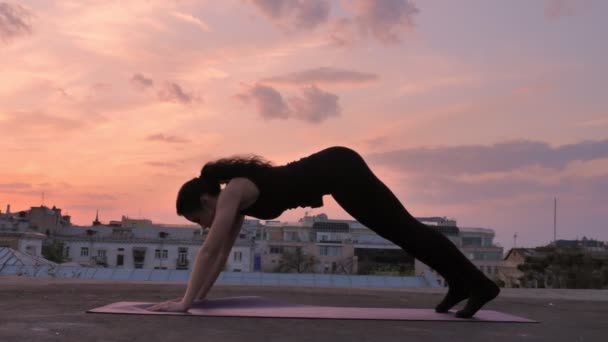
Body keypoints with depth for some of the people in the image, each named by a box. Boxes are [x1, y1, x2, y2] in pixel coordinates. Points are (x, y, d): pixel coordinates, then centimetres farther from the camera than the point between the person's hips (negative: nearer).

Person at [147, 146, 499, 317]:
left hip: (340, 169, -9)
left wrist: (185, 302, -16)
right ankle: (459, 282, 23)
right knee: (400, 231, 13)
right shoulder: (237, 200, 12)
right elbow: (223, 252, 17)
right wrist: (199, 296, 16)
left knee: (404, 229, -5)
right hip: (337, 172, 9)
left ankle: (480, 284, 2)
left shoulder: (232, 192, -13)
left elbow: (210, 250, -18)